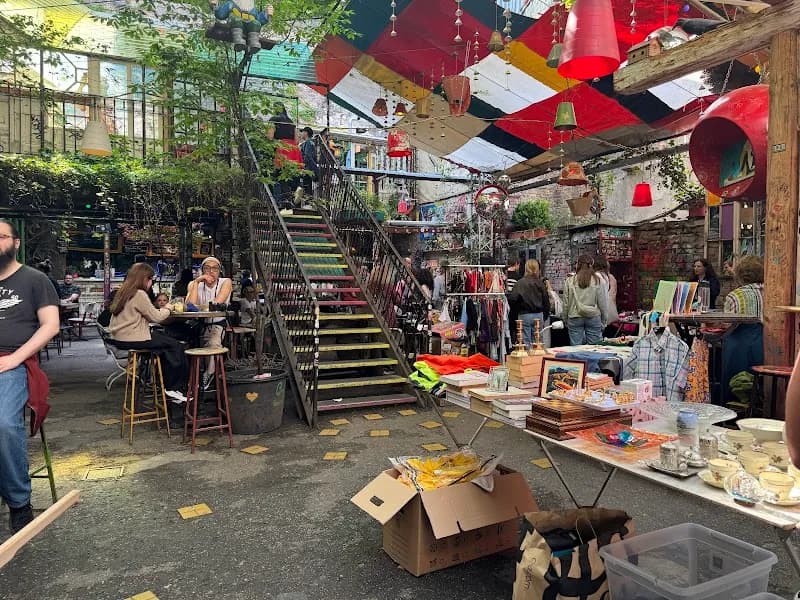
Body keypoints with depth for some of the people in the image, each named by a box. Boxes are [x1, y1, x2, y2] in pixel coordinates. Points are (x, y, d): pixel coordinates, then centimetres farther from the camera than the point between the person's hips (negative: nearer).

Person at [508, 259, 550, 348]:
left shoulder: (520, 283, -10)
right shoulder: (540, 283, 0)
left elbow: (512, 298, -15)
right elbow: (546, 300, 5)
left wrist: (516, 310, 4)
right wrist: (545, 316, 16)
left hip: (524, 315, -3)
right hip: (539, 315, 3)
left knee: (526, 343, 2)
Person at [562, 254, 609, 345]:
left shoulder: (570, 281, -2)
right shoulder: (598, 281, -3)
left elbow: (566, 303, 3)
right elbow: (603, 303, 0)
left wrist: (565, 320, 14)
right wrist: (604, 321, 11)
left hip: (575, 318, 0)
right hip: (594, 318, 0)